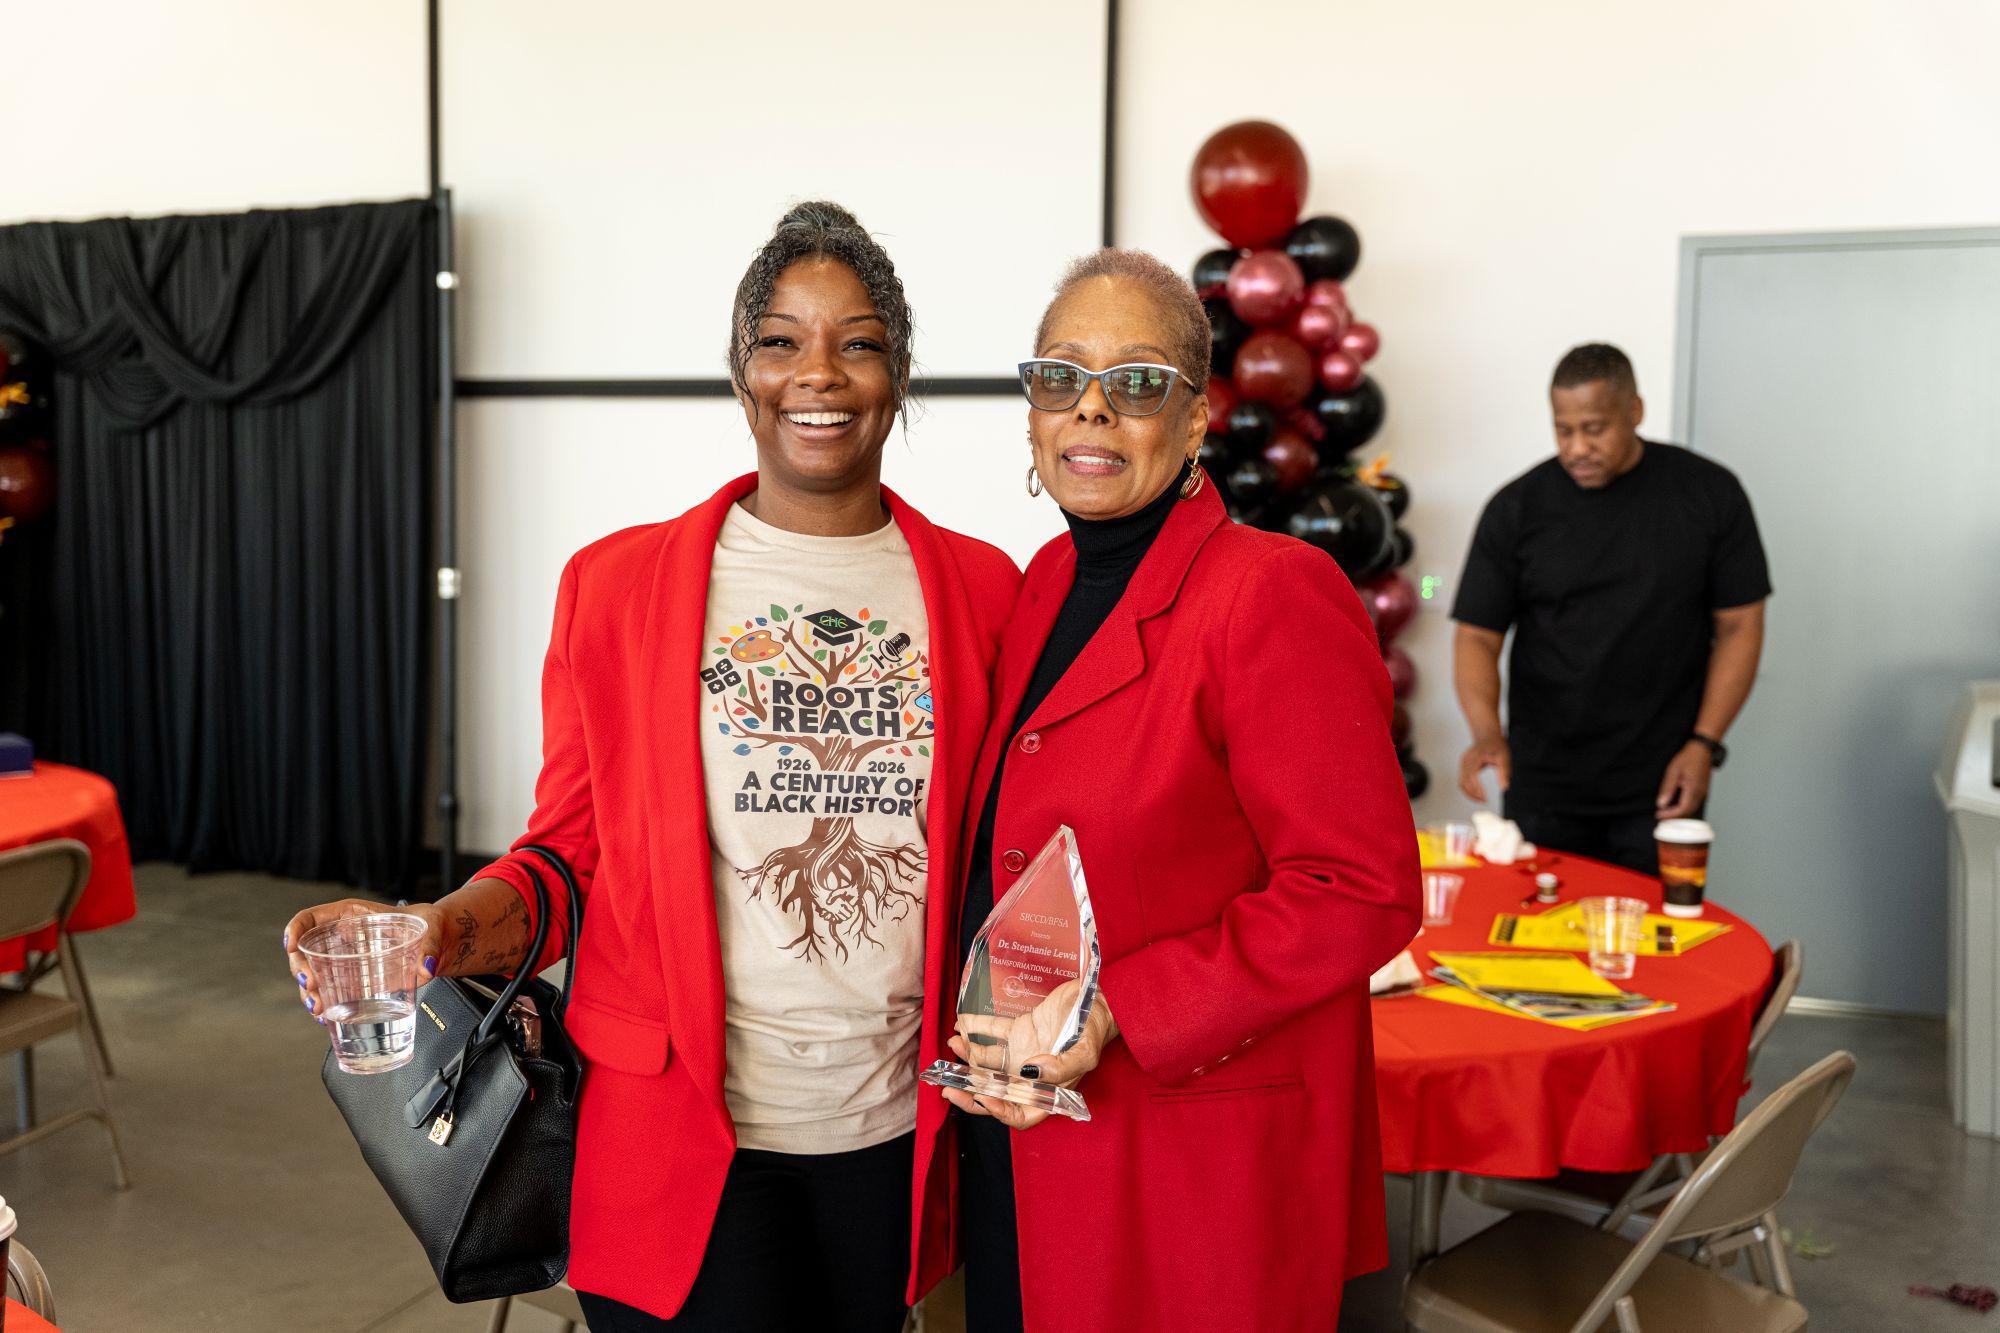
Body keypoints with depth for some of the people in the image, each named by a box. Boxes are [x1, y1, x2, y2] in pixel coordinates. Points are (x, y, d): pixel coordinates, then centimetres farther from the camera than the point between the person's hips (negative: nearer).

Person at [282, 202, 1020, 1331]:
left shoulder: (982, 590, 2)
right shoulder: (615, 584, -1)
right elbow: (574, 844, 2)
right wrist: (455, 931, -17)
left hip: (892, 1126, 2)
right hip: (678, 1130, -1)